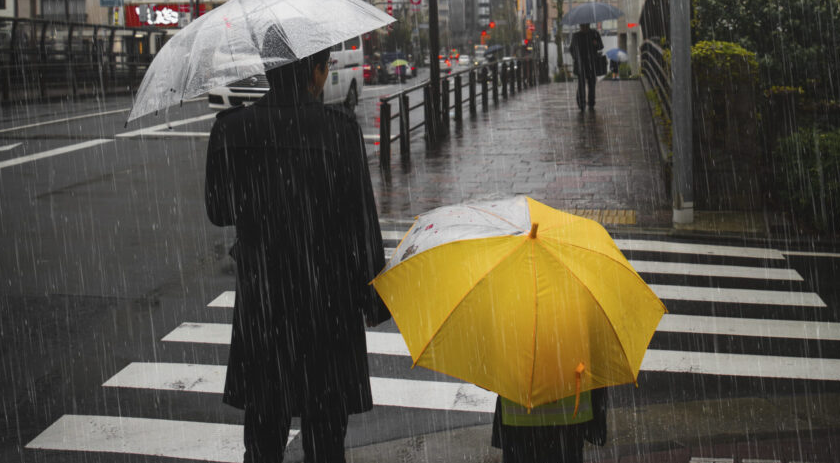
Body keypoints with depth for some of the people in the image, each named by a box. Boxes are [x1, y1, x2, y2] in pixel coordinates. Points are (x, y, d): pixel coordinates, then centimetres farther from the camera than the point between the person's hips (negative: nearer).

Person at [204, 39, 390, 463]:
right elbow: (361, 223, -11)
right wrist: (374, 300, -2)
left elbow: (219, 212, 4)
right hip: (327, 301, -3)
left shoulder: (231, 129, -4)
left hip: (260, 301, 3)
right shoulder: (338, 129, -14)